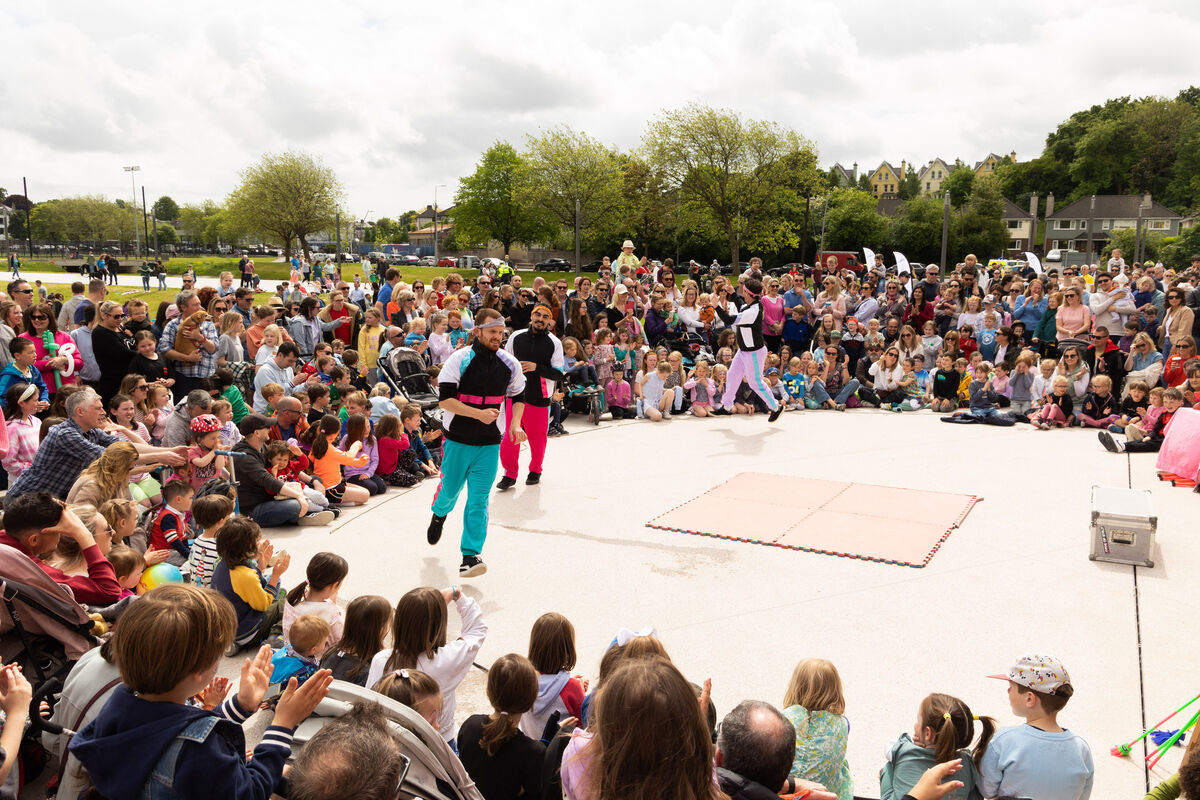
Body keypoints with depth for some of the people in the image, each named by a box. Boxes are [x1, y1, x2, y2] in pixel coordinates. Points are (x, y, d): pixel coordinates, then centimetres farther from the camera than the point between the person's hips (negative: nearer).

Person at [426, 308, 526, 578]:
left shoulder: (510, 364, 1)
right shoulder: (459, 360, -10)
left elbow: (518, 396, 16)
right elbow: (445, 399, -15)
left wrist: (515, 423, 0)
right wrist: (478, 414, -25)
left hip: (490, 443, 2)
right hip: (457, 438, -1)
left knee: (479, 499, -3)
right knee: (450, 488, 12)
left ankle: (470, 556, 1)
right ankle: (439, 514, 48)